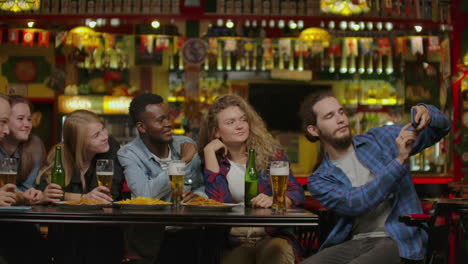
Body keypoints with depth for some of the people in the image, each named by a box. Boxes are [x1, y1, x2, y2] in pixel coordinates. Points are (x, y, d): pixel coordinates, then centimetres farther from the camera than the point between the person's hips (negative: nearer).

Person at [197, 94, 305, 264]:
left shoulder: (270, 151, 7)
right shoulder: (213, 160, 9)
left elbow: (296, 192, 3)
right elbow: (217, 202, -8)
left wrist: (274, 200, -20)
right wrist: (209, 152, -5)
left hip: (273, 235, 0)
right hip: (232, 241, 0)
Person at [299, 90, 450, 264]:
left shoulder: (379, 139, 11)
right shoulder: (319, 180, 7)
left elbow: (440, 128, 10)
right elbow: (354, 204, -11)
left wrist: (427, 114, -15)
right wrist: (399, 160, -16)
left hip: (398, 241, -1)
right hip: (354, 243, 1)